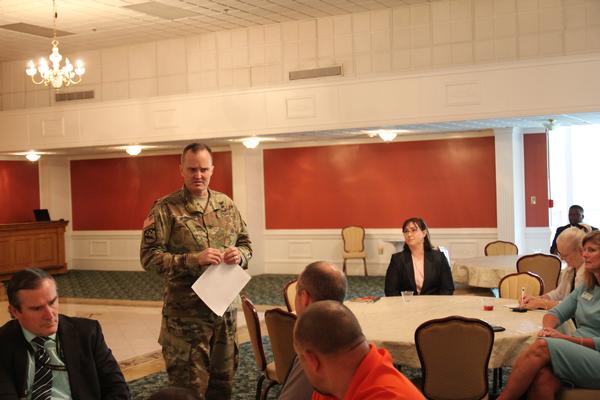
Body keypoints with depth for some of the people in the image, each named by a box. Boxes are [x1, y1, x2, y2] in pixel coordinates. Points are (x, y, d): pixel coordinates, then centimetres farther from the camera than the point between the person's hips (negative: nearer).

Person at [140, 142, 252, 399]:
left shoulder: (226, 205, 8)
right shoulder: (164, 209, -8)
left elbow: (246, 243, 16)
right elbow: (149, 257, -13)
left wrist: (240, 254, -8)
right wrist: (194, 260, -24)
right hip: (185, 313, -5)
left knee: (223, 379, 16)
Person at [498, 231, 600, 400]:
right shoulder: (586, 287, 20)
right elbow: (556, 313, 17)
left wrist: (567, 338, -16)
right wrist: (548, 328, -6)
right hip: (577, 352, 5)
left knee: (542, 347, -29)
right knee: (541, 379, -30)